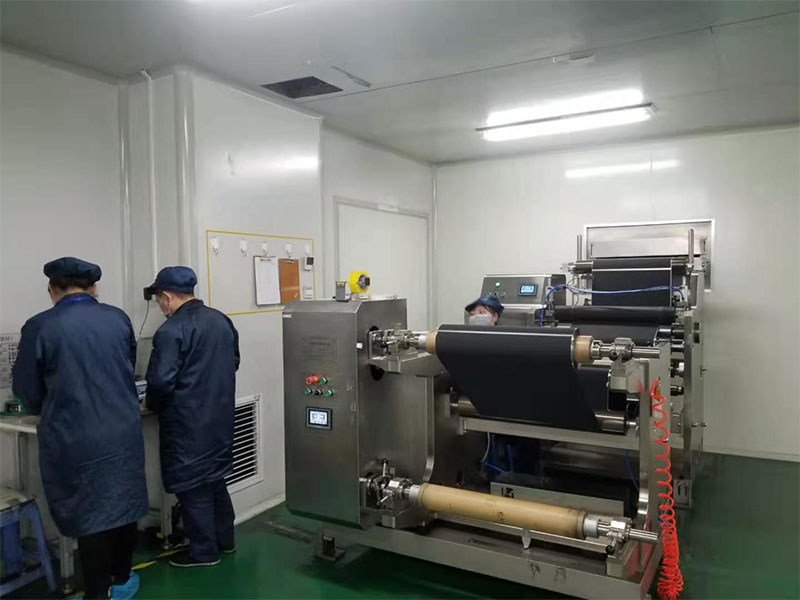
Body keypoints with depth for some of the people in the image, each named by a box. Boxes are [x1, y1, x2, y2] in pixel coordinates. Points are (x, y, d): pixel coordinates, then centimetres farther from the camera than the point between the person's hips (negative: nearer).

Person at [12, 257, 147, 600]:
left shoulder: (40, 327, -10)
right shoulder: (118, 319, -1)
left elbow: (27, 392, 0)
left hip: (74, 441, -3)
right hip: (123, 433, 3)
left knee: (88, 516, 9)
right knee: (122, 506, 18)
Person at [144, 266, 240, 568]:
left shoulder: (171, 330, -19)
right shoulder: (222, 320, 5)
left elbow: (160, 381, -21)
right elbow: (234, 362, 14)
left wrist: (153, 404, -2)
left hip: (187, 422, -8)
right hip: (220, 416, 8)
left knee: (192, 485, 6)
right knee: (215, 477, 21)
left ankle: (204, 551, 18)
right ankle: (225, 540, 33)